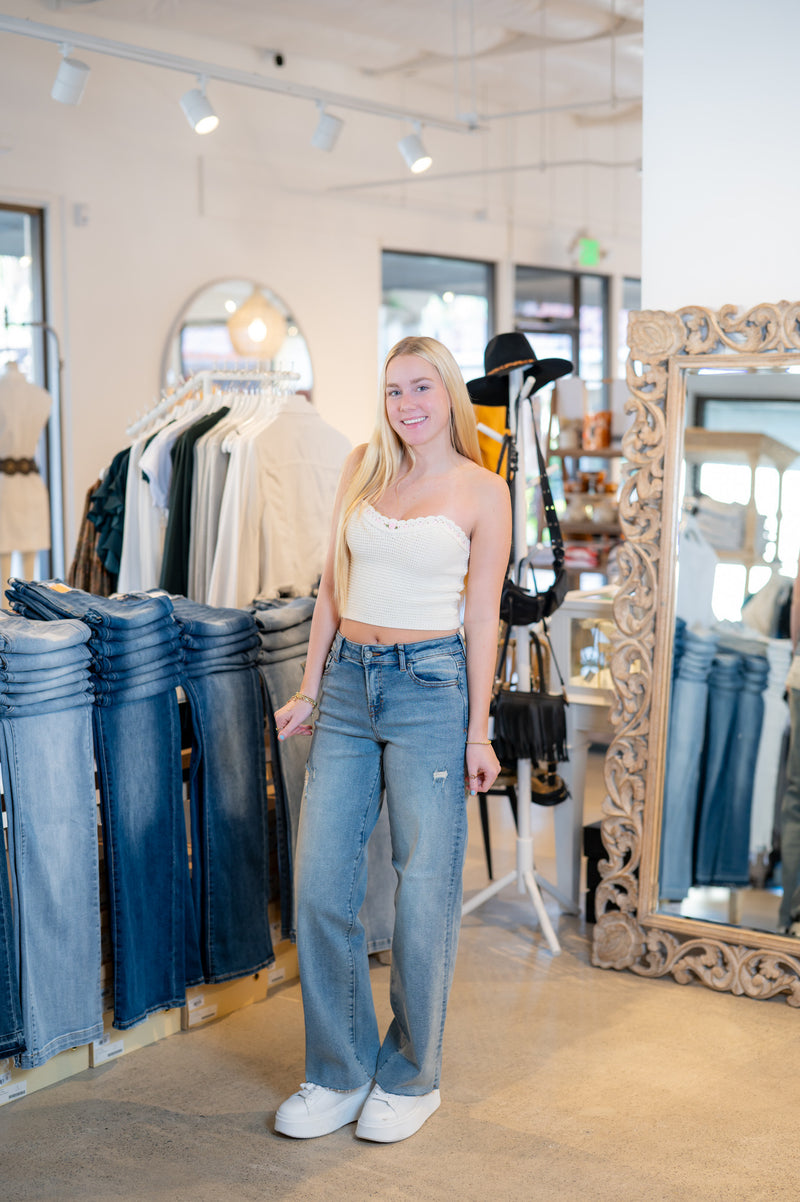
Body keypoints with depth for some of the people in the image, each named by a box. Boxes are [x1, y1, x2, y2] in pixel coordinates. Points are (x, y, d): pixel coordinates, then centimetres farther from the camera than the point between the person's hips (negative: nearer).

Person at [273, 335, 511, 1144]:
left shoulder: (483, 491, -1)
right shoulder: (363, 469, 10)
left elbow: (483, 615, -1)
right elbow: (332, 587, 13)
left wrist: (478, 730, -4)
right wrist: (309, 691, 10)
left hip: (430, 684, -4)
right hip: (348, 680, 4)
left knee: (424, 887, 2)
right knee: (320, 882, 3)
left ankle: (411, 1078, 19)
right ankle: (339, 1073, 18)